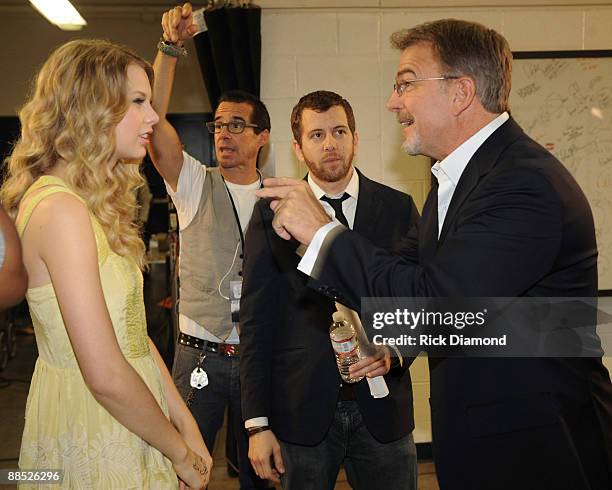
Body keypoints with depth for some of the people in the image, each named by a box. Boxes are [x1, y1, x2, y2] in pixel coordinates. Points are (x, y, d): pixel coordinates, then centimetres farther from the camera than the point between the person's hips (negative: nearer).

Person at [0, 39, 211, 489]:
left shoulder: (95, 206, 8)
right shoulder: (61, 209, -21)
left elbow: (133, 332, 7)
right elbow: (106, 375, -25)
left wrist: (186, 424, 2)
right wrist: (180, 452, -12)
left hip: (128, 412, 9)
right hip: (91, 432, -9)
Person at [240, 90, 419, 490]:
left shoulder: (398, 207, 3)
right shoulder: (272, 214, 0)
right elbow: (257, 321, -2)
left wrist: (395, 350, -13)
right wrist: (257, 423, -5)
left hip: (382, 408, 1)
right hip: (301, 410, -1)